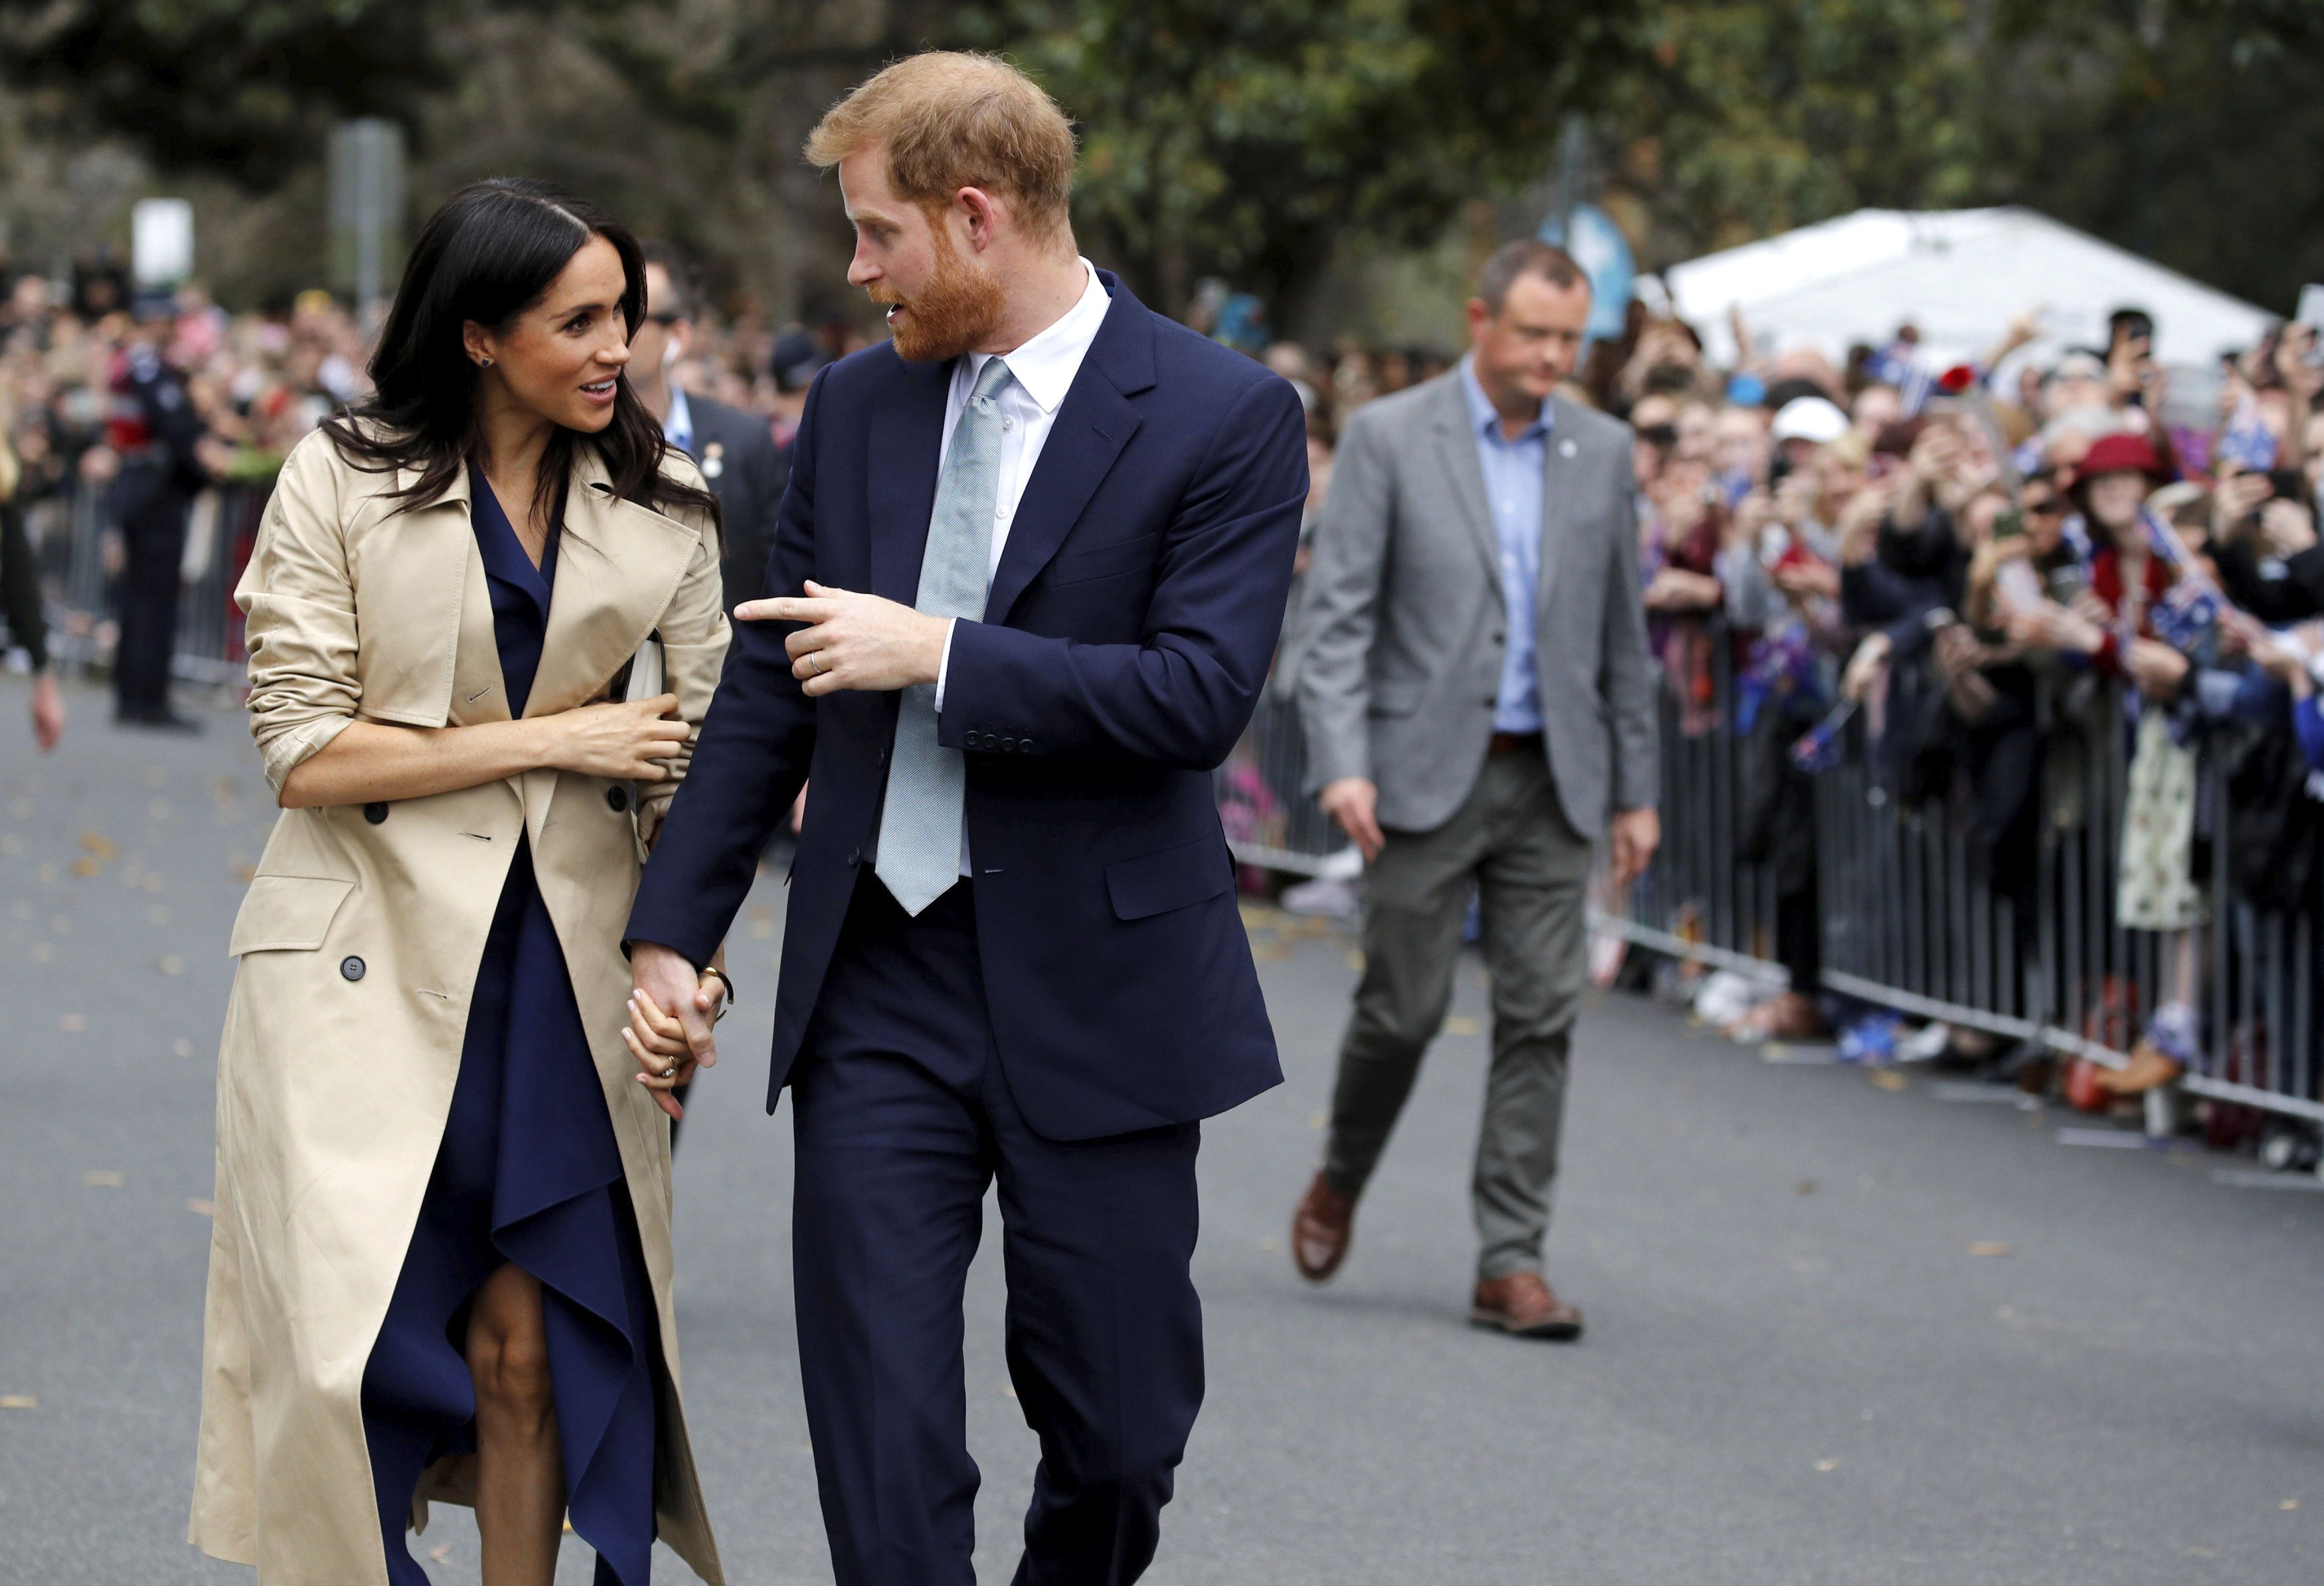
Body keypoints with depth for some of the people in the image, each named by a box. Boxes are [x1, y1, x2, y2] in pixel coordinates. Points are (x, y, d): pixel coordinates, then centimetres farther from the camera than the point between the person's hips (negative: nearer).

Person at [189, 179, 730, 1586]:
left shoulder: (663, 503, 7)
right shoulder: (341, 482, -3)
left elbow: (701, 748, 7)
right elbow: (305, 752, -8)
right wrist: (549, 740, -11)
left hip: (566, 957, 3)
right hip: (373, 955, -2)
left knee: (526, 1345, 1)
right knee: (348, 1338, -5)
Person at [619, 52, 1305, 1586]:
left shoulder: (1227, 415, -7)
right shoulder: (857, 405, 8)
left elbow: (1202, 696, -17)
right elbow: (770, 687, 13)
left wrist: (938, 655, -17)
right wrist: (673, 930, 9)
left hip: (1096, 995, -3)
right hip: (879, 986, 3)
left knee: (1119, 1427, 8)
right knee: (884, 1454, -3)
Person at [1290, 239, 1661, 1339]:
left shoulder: (1601, 451, 9)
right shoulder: (1388, 439, -3)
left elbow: (1622, 631, 13)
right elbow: (1337, 615, -7)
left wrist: (1635, 790, 11)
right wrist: (1342, 762, -18)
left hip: (1551, 782, 3)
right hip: (1425, 773, -3)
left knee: (1540, 1019, -2)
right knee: (1404, 1008, 2)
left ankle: (1510, 1261, 2)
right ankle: (1342, 1178, 30)